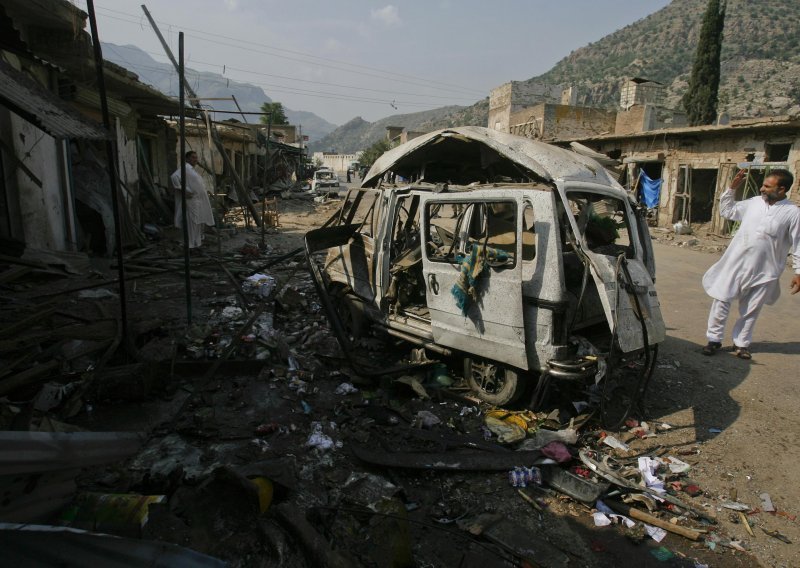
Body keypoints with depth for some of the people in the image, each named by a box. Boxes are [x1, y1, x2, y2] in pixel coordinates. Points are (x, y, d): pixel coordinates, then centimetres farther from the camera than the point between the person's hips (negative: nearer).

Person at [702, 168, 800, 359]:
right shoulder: (754, 202, 3)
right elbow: (727, 210, 17)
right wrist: (732, 188, 6)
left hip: (763, 271, -2)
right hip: (735, 263, 2)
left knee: (751, 310, 10)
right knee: (722, 300, 3)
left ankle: (741, 343, 26)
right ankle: (714, 339, 15)